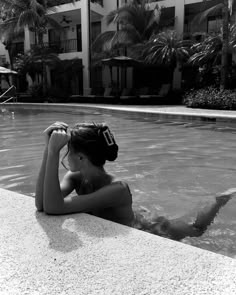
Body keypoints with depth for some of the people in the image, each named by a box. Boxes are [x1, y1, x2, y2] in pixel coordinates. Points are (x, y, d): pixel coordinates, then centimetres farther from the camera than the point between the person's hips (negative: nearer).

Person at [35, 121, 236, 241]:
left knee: (194, 229, 23)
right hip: (134, 221, 5)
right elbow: (41, 205, -35)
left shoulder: (116, 189, -42)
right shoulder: (76, 178, -21)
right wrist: (48, 148, -40)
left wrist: (54, 152, -54)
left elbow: (54, 208, -49)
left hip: (147, 231, -5)